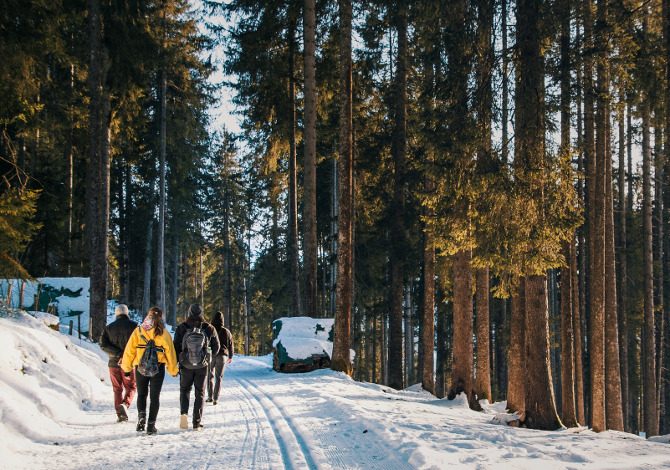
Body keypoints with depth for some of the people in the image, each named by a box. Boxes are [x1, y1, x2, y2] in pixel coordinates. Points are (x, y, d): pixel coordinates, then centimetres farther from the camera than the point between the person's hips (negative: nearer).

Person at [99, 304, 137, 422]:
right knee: (131, 387, 10)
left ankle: (120, 414, 7)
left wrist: (117, 353, -10)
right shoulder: (133, 326, -4)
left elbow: (103, 345, -5)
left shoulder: (109, 327, 4)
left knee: (117, 389, 13)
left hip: (114, 363, 2)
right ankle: (125, 404, -17)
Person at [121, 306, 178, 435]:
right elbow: (170, 352, 1)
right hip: (158, 368, -1)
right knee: (155, 396, 7)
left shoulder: (138, 331, -1)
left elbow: (129, 350, -1)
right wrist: (173, 370, 12)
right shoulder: (163, 333, -3)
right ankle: (151, 425, 3)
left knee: (142, 394, 16)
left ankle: (141, 417, -6)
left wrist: (126, 367, 9)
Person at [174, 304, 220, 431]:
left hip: (185, 366, 0)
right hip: (202, 366, 0)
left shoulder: (181, 328, -8)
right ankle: (197, 423, 6)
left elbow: (176, 347, -5)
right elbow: (216, 347, 3)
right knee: (200, 393, 10)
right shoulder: (209, 329, -6)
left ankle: (184, 413, -6)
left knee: (184, 389, 19)